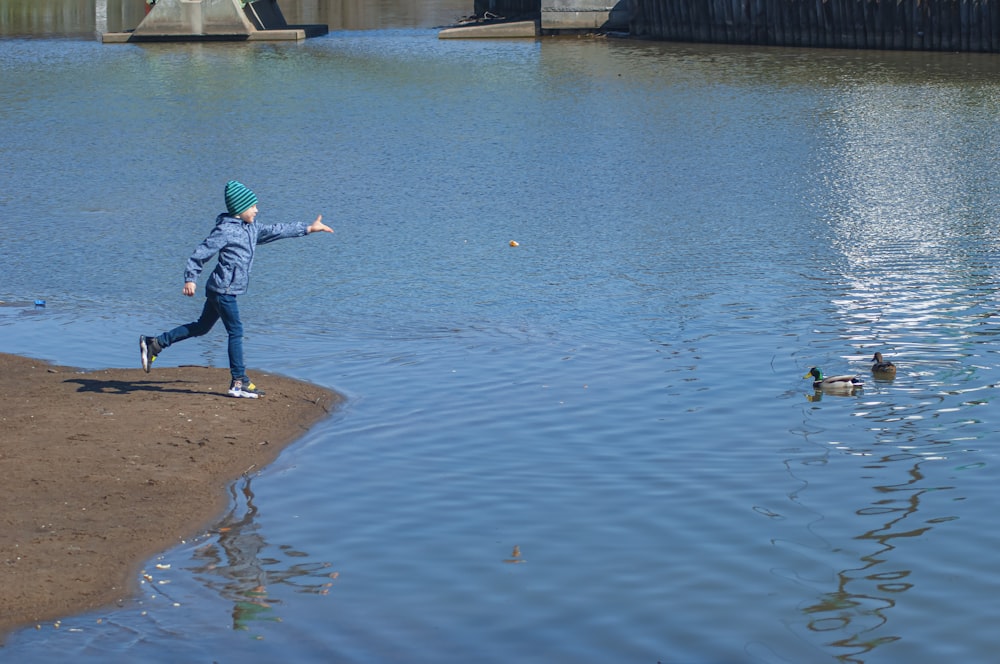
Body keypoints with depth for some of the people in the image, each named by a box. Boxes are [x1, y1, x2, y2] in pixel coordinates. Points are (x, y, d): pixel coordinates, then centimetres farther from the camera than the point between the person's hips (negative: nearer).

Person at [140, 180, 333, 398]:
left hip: (220, 290, 10)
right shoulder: (226, 230, -15)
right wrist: (190, 279, -20)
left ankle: (155, 343, 22)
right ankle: (239, 382, 2)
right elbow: (202, 253, -15)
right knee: (236, 332, -4)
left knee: (201, 327, 17)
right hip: (223, 290, -10)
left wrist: (308, 228, 20)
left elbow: (273, 231, 20)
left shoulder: (250, 227, 12)